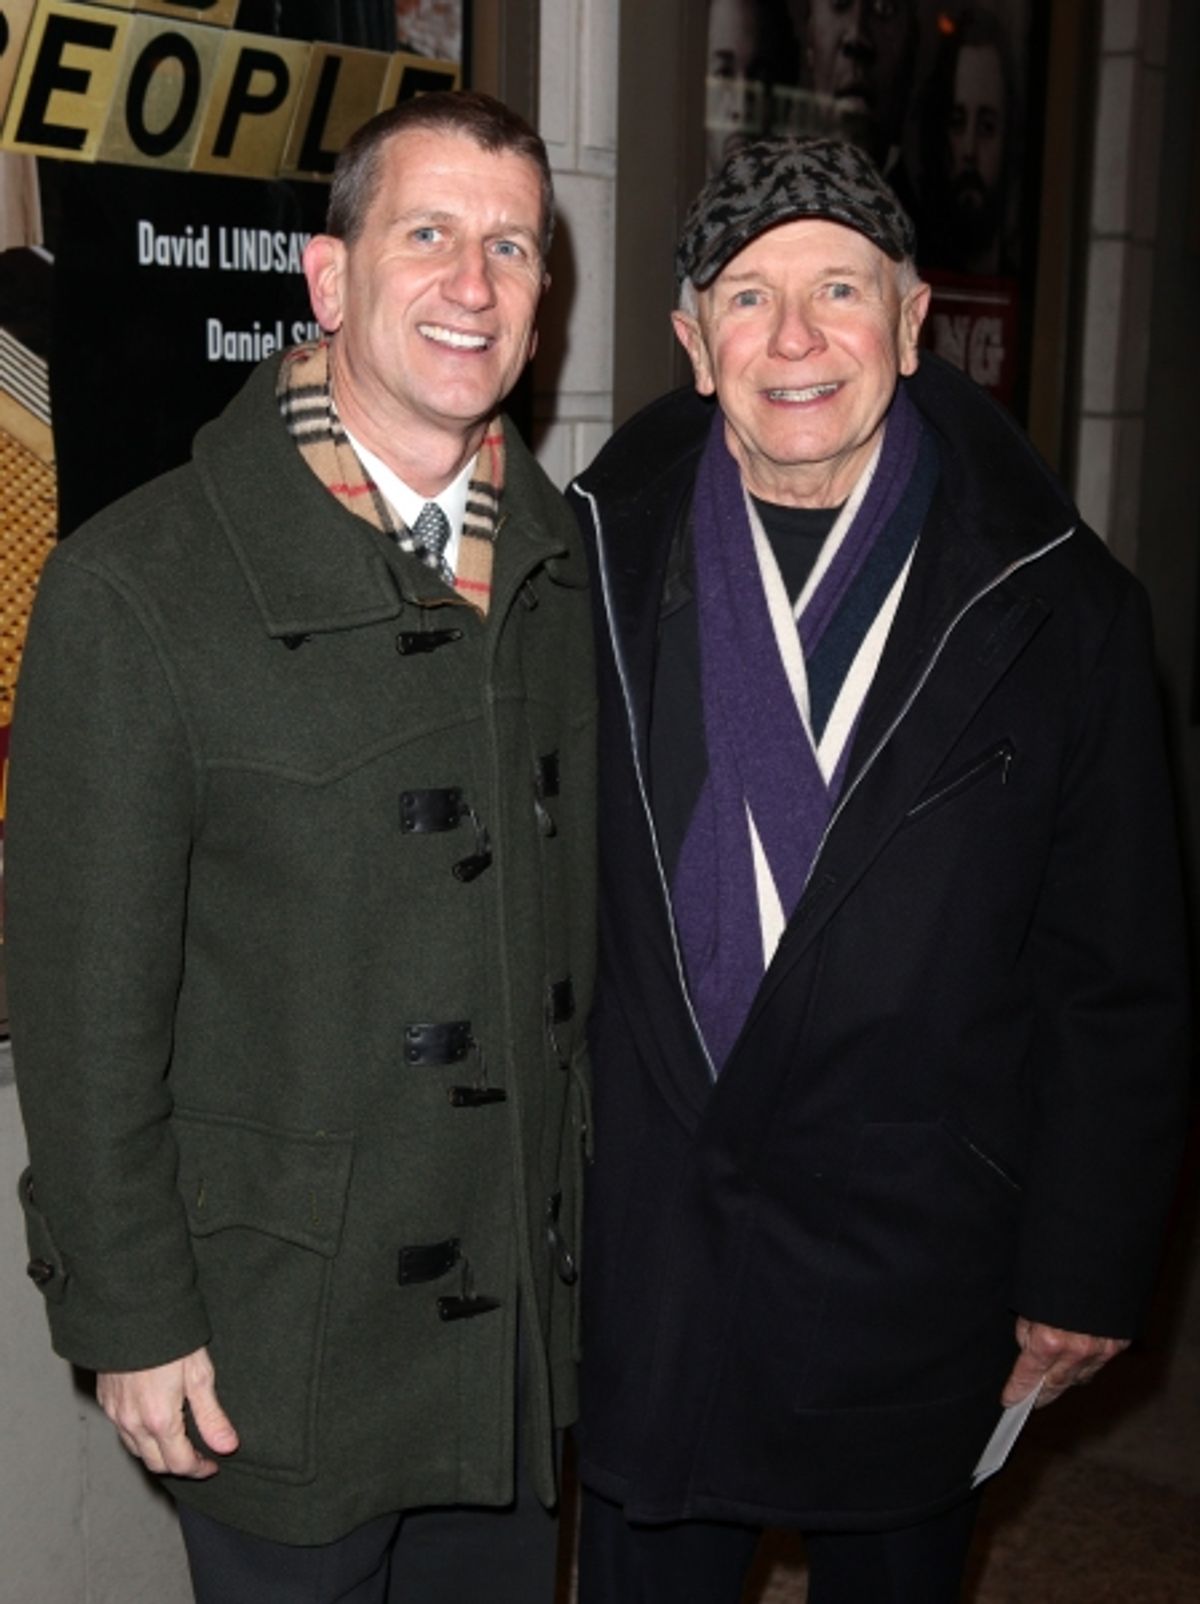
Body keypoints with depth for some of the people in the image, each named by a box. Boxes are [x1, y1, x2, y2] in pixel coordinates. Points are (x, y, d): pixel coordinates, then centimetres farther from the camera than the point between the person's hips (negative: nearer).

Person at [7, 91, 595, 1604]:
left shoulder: (561, 557, 2)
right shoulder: (135, 588, -17)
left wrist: (588, 1209, 11)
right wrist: (131, 1319, -10)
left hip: (528, 1295, 5)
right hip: (280, 1330, -5)